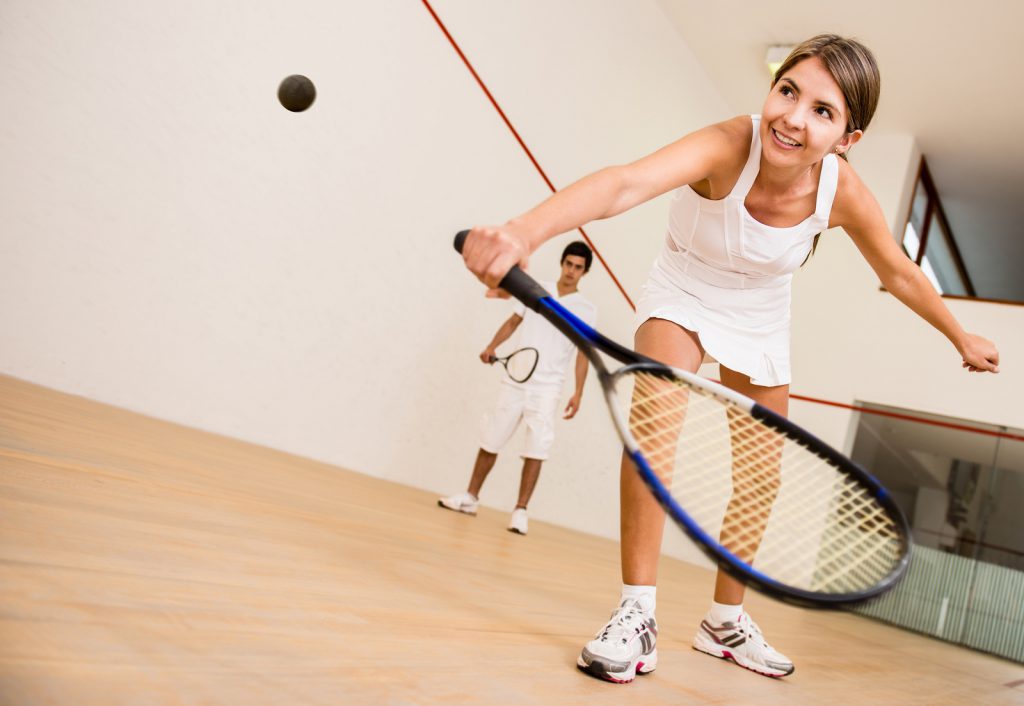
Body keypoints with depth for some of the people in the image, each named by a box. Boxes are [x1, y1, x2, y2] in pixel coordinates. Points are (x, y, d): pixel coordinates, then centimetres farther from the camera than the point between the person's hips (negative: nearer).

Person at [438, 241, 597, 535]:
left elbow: (584, 352, -2)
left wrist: (578, 393, -11)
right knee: (490, 441, 8)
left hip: (546, 388, -2)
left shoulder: (586, 309, 2)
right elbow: (512, 322, 15)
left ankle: (520, 510, 0)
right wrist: (491, 347, -1)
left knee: (536, 449, -9)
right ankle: (471, 496, 21)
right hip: (514, 381, 3)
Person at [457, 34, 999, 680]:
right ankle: (637, 612, -22)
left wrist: (964, 339, 7)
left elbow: (899, 273, -4)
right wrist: (524, 231, -74)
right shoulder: (729, 147, -36)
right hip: (683, 294, -4)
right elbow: (627, 183, -56)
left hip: (762, 319, 4)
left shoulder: (842, 192, -25)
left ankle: (726, 621, 28)